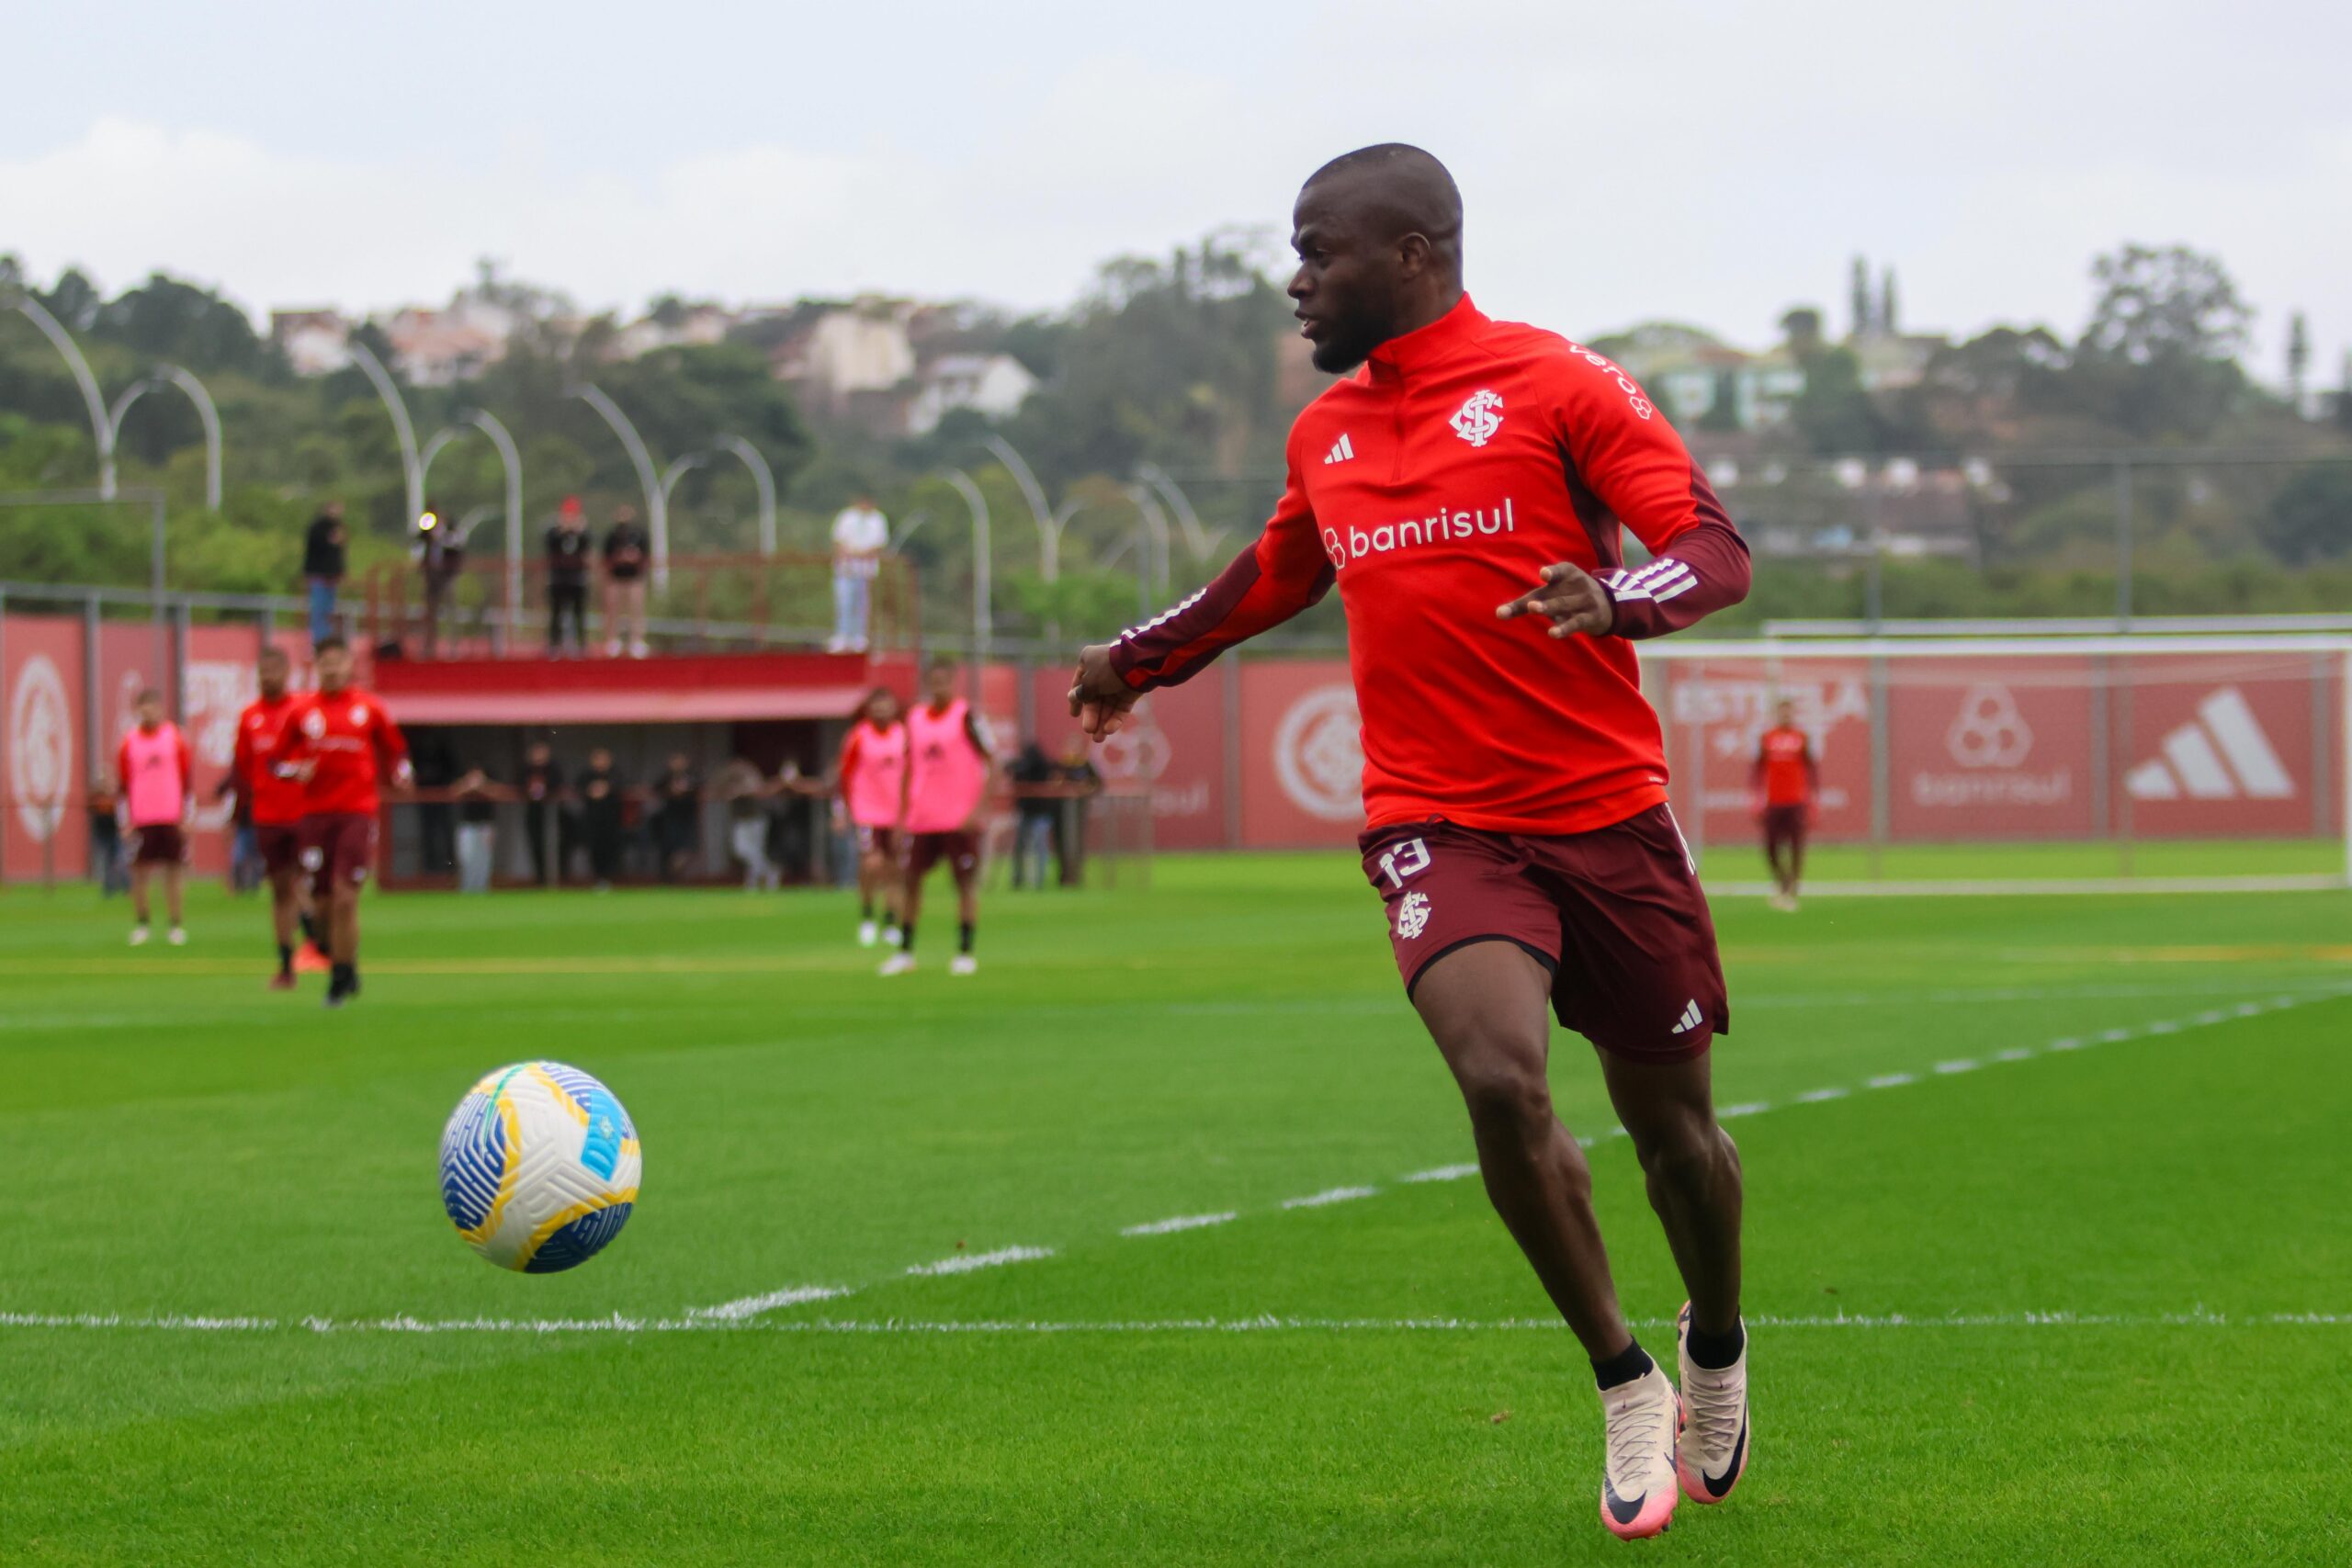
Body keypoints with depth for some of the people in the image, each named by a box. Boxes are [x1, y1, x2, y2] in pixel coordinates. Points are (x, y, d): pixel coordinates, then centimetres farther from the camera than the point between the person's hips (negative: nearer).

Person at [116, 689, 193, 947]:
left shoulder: (175, 738, 3)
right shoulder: (129, 742, 5)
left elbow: (188, 779, 5)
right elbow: (123, 783, 8)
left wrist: (185, 817, 1)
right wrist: (126, 820, 3)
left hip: (172, 818, -1)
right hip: (141, 818, 1)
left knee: (173, 873, 1)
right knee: (139, 873, -1)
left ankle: (176, 926, 6)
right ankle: (140, 925, 7)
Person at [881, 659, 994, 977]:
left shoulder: (966, 716, -5)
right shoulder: (915, 719, 10)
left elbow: (991, 763, -6)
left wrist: (978, 808, -14)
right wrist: (904, 814, 11)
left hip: (960, 818, -5)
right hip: (921, 817, 5)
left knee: (966, 882, -2)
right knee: (911, 879, 5)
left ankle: (965, 953, 3)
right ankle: (905, 952, 13)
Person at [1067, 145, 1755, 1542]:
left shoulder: (1556, 383, -5)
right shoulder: (1324, 434, 12)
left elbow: (1719, 554, -11)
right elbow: (1278, 574, 33)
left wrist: (1616, 597, -32)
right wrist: (1145, 657, 44)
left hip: (1608, 811, -2)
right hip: (1439, 824, 2)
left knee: (1671, 1122, 9)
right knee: (1503, 1081, -24)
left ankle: (1718, 1348, 40)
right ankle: (1626, 1388, -8)